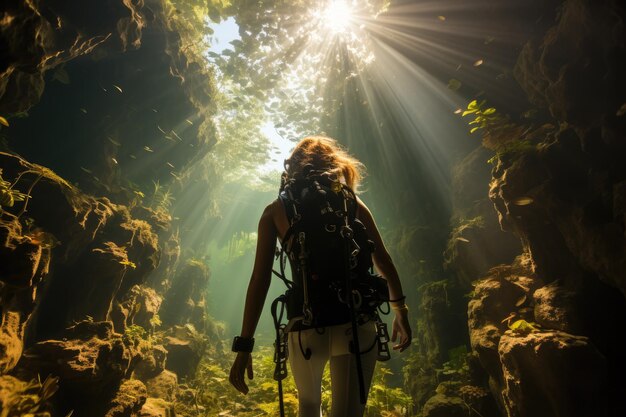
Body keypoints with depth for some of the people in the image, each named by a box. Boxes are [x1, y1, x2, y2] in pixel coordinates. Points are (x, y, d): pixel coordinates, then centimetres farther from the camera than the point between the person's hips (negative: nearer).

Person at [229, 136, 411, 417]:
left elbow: (260, 278, -2)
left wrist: (244, 345, 0)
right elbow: (383, 261, 5)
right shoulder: (352, 202, 8)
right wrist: (400, 310, 17)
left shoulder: (275, 210, 5)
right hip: (355, 320, 0)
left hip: (307, 323, 1)